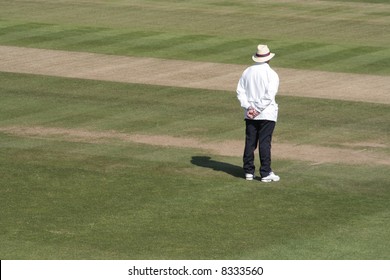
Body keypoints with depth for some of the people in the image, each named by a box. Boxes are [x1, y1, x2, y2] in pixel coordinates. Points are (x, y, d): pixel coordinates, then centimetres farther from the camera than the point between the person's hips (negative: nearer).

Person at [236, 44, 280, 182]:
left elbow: (240, 91, 3)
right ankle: (265, 173, -3)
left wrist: (249, 107, -4)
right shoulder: (271, 74, -9)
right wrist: (258, 110, -13)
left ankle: (248, 171, 12)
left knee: (250, 142, 9)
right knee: (265, 143, -3)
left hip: (250, 114, 4)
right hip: (267, 114, -4)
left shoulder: (247, 72, 6)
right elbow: (269, 95, -17)